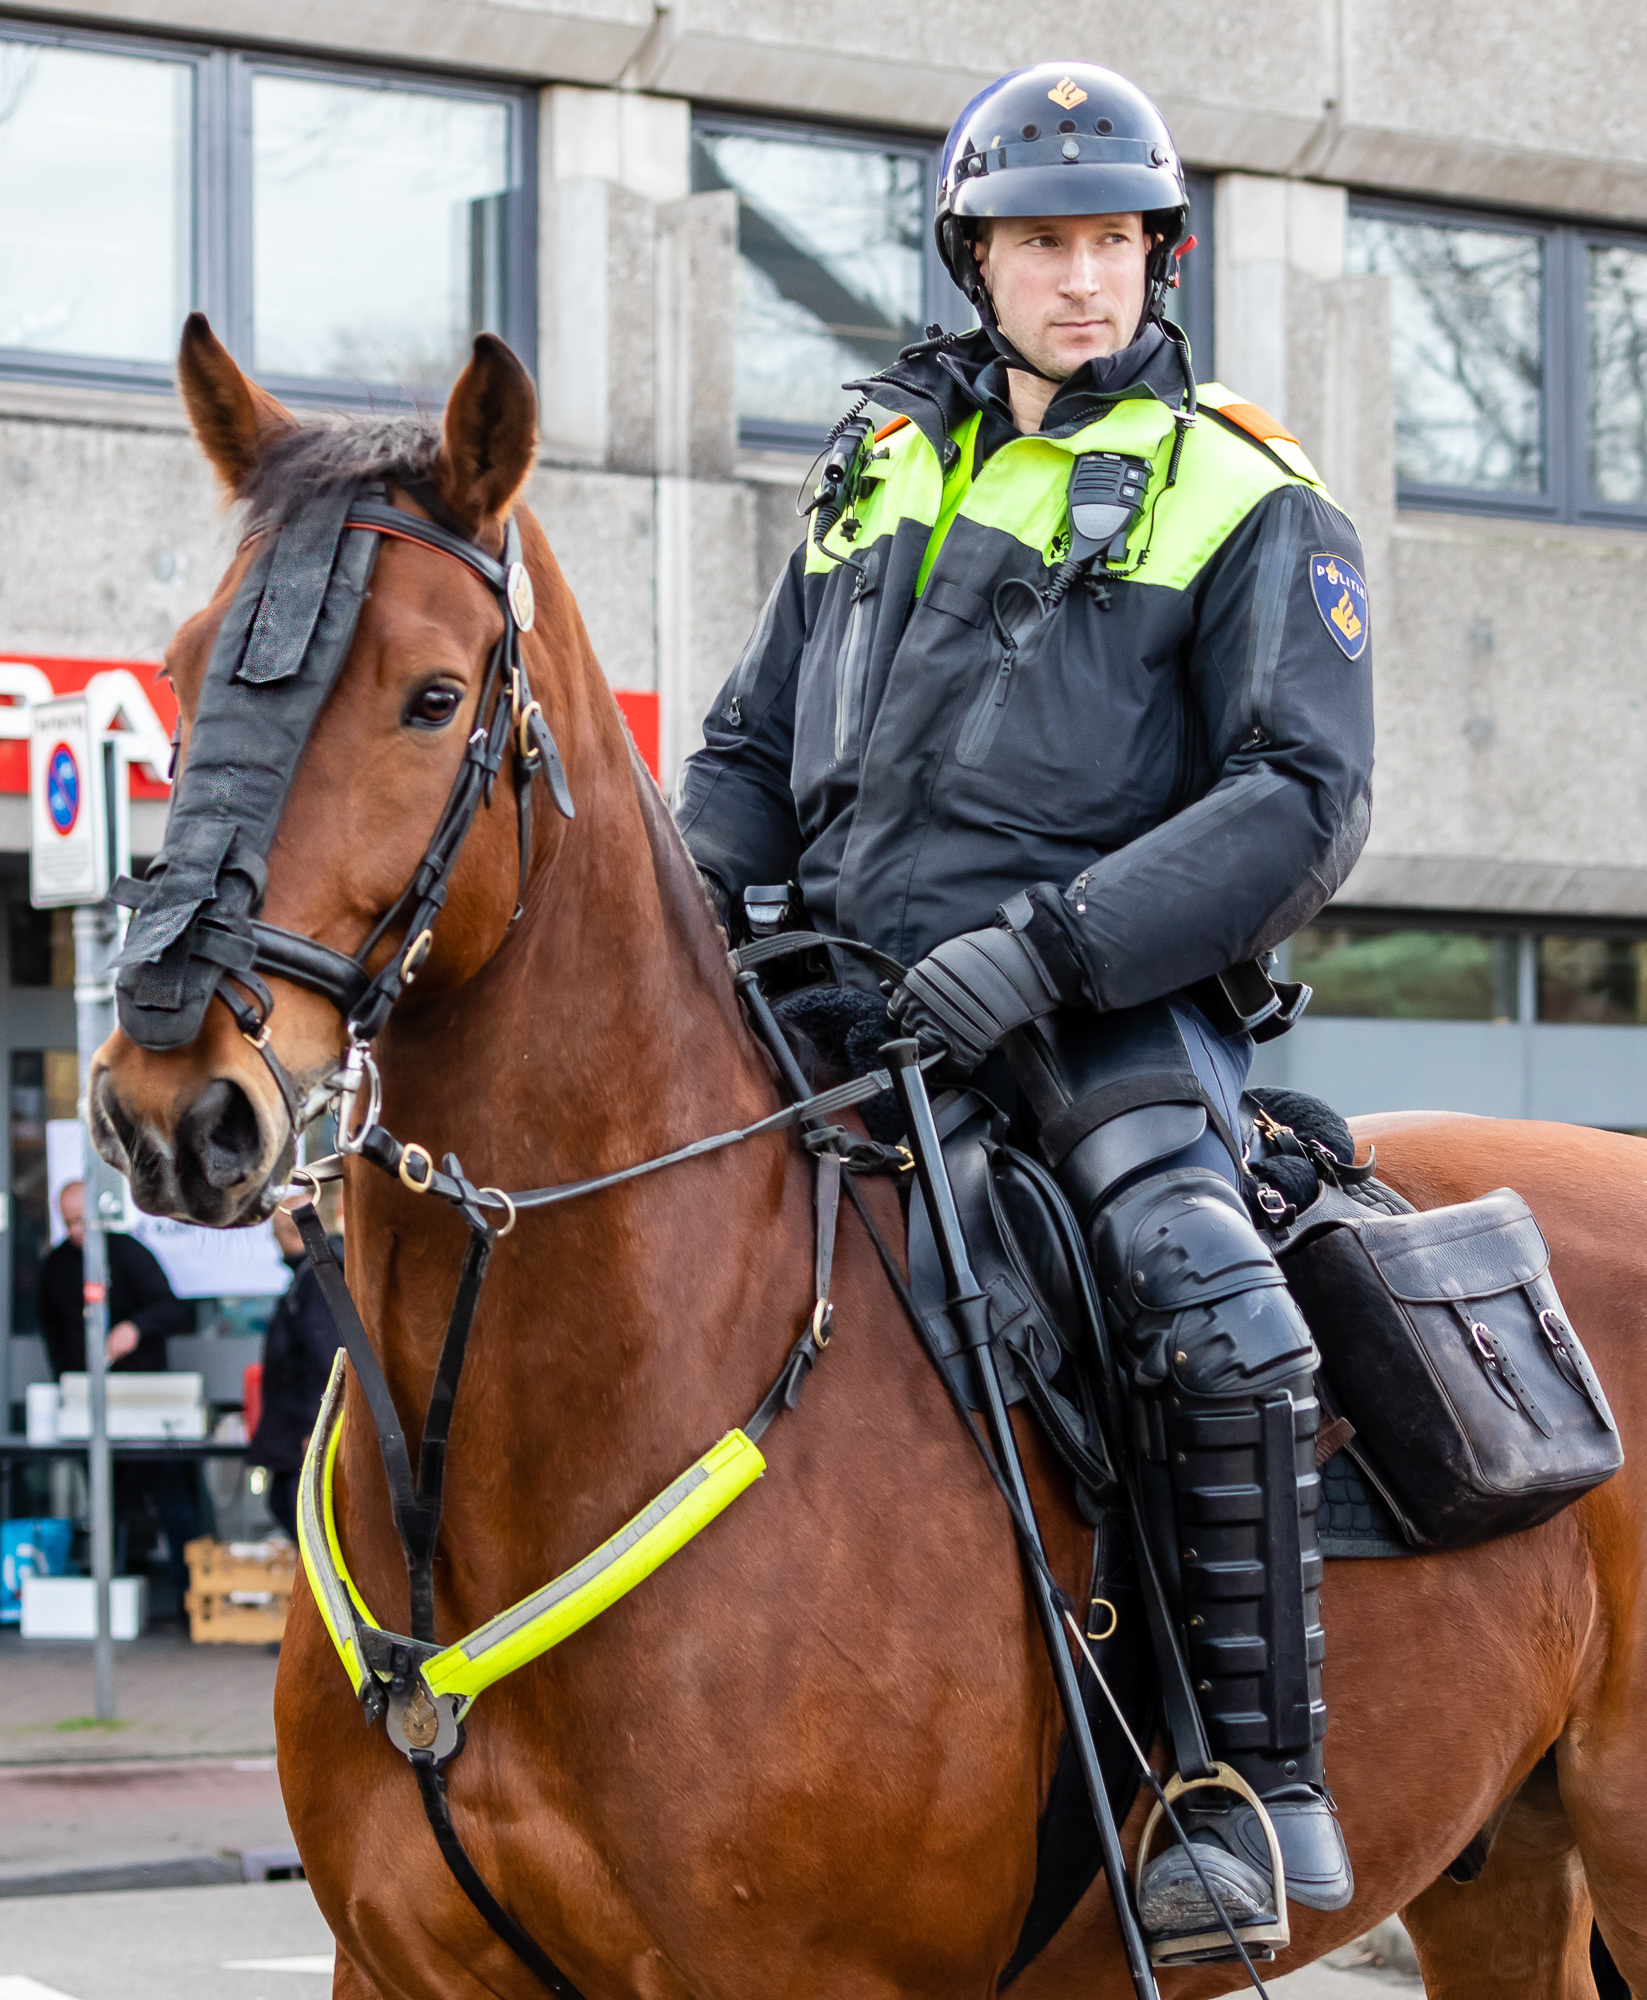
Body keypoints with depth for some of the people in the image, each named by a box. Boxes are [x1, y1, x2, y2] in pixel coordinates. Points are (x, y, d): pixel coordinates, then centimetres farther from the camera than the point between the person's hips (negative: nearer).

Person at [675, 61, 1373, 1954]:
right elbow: (752, 751, 25)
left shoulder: (1248, 508, 4)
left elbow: (1301, 803, -9)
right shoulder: (880, 468, 20)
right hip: (836, 999, 6)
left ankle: (1265, 1789, -23)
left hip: (1104, 1016, -6)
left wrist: (1047, 945, -22)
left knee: (1202, 1302, -33)